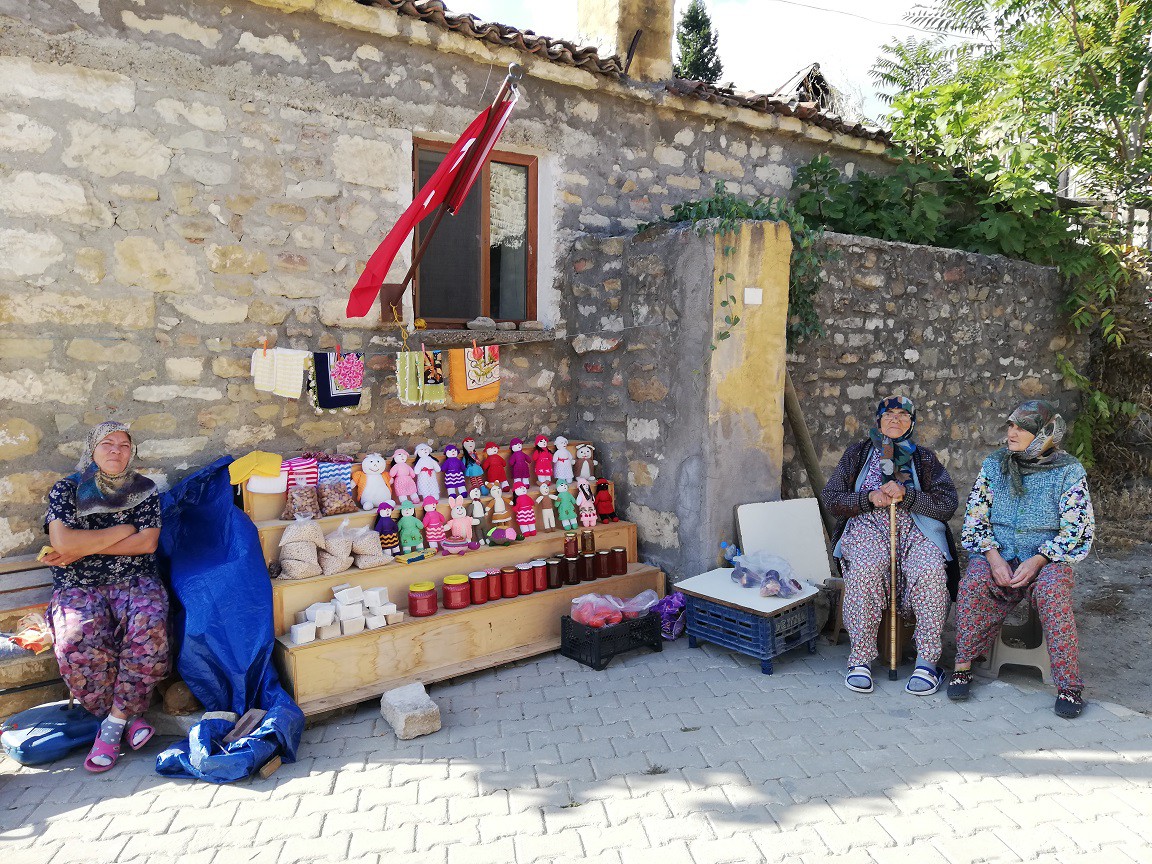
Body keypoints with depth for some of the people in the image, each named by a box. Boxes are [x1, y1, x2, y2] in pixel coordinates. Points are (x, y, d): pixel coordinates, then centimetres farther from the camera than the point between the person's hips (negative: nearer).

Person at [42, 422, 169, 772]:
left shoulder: (144, 490, 9)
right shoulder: (65, 489, 6)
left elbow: (147, 543, -4)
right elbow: (62, 543, -10)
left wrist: (83, 548, -8)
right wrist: (125, 530, -6)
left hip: (134, 580, 1)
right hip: (78, 586, 0)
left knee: (149, 628, -33)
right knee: (79, 644, -33)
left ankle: (113, 724, -18)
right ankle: (128, 717, -11)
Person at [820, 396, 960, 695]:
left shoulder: (925, 458, 17)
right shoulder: (858, 454, 17)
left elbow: (948, 504, 4)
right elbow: (830, 499, 8)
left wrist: (905, 495, -10)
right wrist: (870, 498, -8)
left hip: (914, 527, 1)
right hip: (867, 527, -1)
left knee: (931, 569, -33)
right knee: (865, 568, -35)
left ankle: (928, 661, -25)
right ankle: (861, 659, -27)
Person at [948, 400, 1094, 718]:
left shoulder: (1068, 471, -1)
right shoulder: (994, 465, 7)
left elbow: (1076, 530, -4)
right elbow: (975, 518, 5)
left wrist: (1037, 561, -18)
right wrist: (993, 557, -12)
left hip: (1047, 558, -2)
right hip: (996, 553, 2)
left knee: (1051, 592, -33)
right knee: (974, 582, -29)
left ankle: (1069, 685, -23)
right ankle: (963, 666, -21)